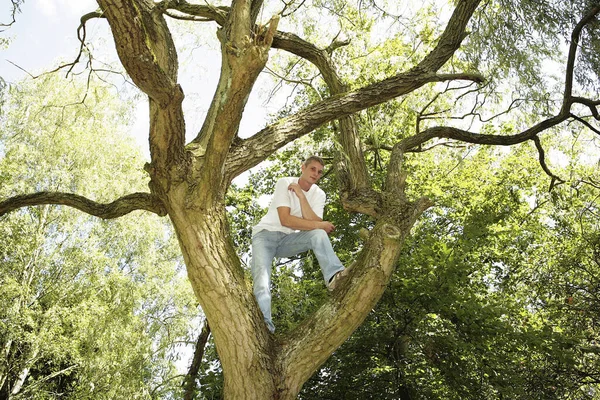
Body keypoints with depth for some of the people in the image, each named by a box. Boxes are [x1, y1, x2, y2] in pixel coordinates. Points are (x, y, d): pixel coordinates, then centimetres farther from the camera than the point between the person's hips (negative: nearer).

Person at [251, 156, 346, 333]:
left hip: (289, 239, 4)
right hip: (266, 233, -4)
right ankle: (264, 323, -47)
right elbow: (285, 219, -23)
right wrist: (319, 224, -22)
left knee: (318, 234, -25)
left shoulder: (318, 194, 2)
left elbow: (314, 224, -15)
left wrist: (301, 195, -21)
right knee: (261, 272, -32)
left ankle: (334, 276, -47)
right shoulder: (285, 183, -11)